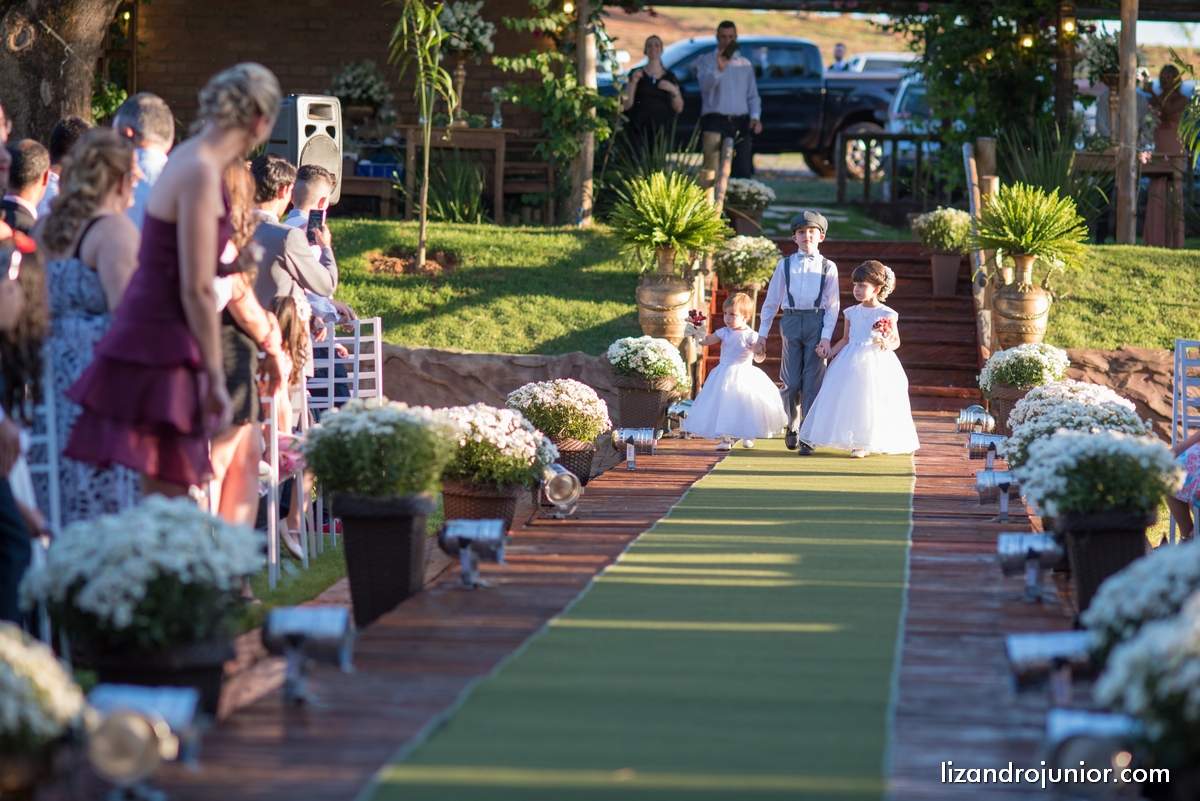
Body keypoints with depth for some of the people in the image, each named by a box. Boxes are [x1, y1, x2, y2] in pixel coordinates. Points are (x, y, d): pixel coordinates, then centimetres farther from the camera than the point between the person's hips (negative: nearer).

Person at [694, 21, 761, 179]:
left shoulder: (745, 64, 18)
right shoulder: (706, 61, 6)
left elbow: (753, 95, 20)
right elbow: (706, 84, -14)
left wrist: (755, 116, 2)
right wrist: (719, 69, -34)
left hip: (741, 124, 3)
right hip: (716, 123, -3)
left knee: (743, 171, -4)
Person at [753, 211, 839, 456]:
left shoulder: (828, 267, 6)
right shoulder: (785, 265, 9)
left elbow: (833, 306, 2)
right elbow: (771, 301, 11)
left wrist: (826, 337, -9)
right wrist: (762, 335, 8)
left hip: (817, 323, -1)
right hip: (791, 322, 1)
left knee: (813, 381, -3)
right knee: (791, 382, 1)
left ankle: (808, 437, 3)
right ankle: (792, 427, 25)